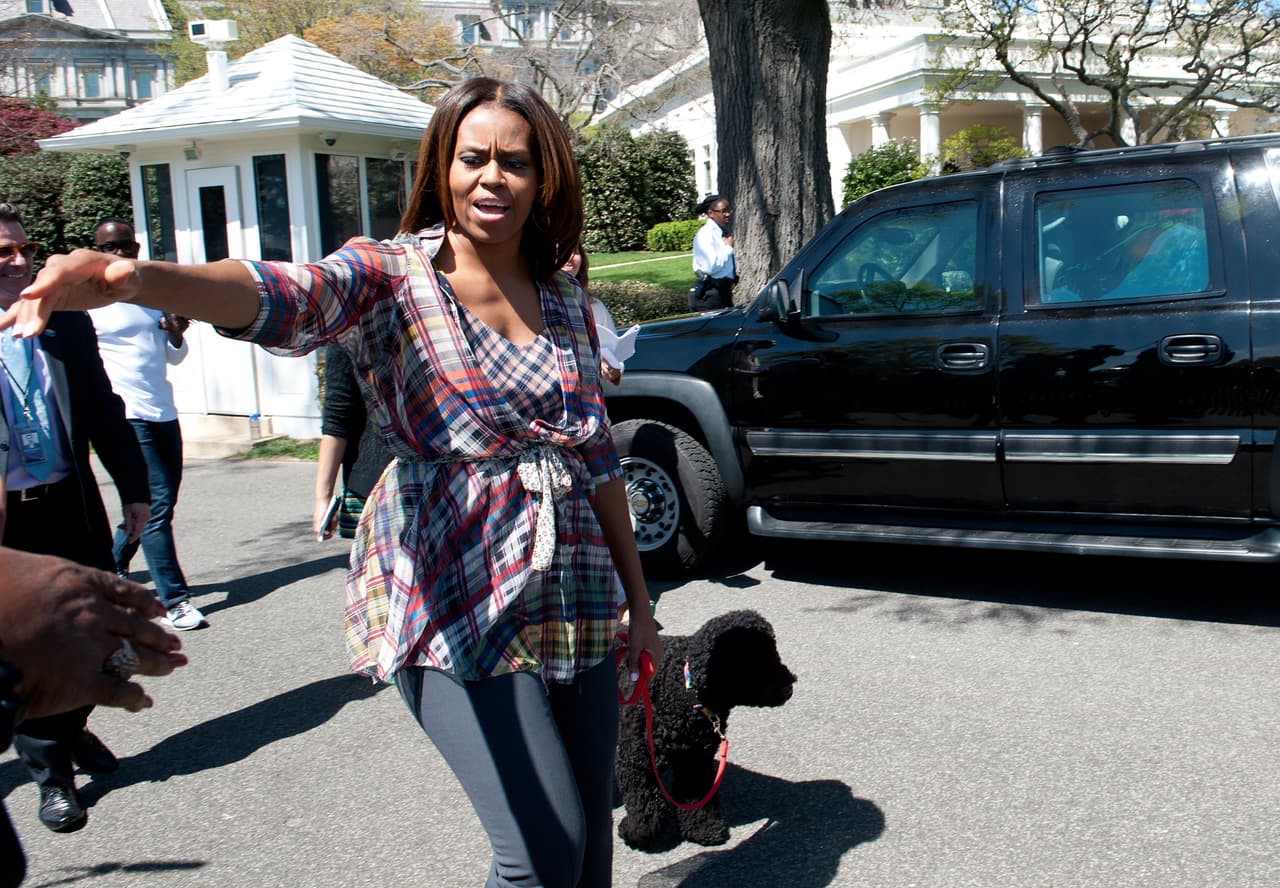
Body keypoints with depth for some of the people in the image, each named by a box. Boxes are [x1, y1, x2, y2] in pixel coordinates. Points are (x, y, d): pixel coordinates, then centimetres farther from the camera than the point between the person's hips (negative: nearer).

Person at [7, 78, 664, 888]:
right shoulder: (391, 277, -5)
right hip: (455, 607, -5)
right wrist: (138, 279, -48)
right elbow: (285, 296, -27)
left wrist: (638, 599, 15)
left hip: (575, 599, 5)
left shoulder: (565, 300, 10)